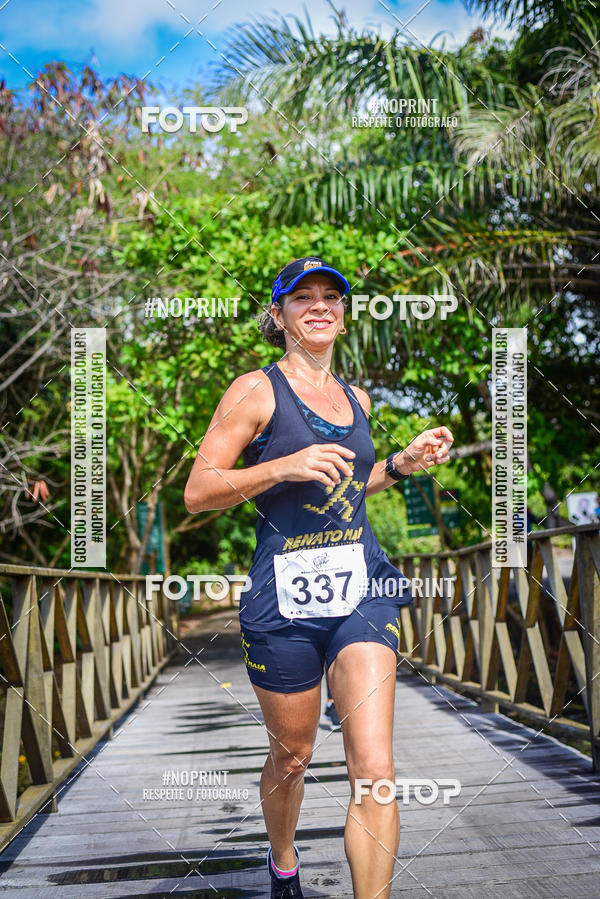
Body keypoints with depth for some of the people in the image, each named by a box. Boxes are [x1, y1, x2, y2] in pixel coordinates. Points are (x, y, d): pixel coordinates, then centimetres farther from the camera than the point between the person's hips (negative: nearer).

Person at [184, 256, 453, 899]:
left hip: (363, 590, 4)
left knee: (375, 769, -9)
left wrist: (404, 462, 13)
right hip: (285, 598, -3)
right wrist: (285, 466, -19)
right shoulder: (256, 390, -3)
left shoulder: (355, 399, 15)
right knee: (291, 757, 15)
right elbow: (197, 493, -7)